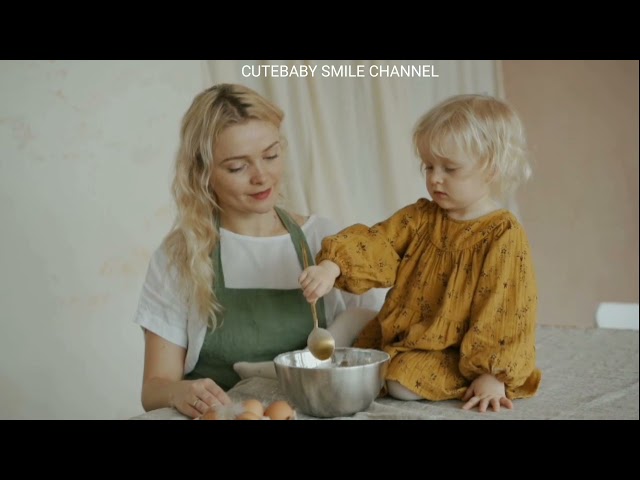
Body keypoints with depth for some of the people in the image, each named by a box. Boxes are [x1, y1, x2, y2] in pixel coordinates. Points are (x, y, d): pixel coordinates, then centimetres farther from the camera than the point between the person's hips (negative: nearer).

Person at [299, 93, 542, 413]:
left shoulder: (504, 237, -16)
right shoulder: (420, 218, 2)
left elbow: (506, 310, -17)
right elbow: (375, 245, -9)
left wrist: (492, 375, -19)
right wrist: (332, 265, -28)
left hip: (451, 353, -6)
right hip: (399, 337, 6)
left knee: (403, 383, -26)